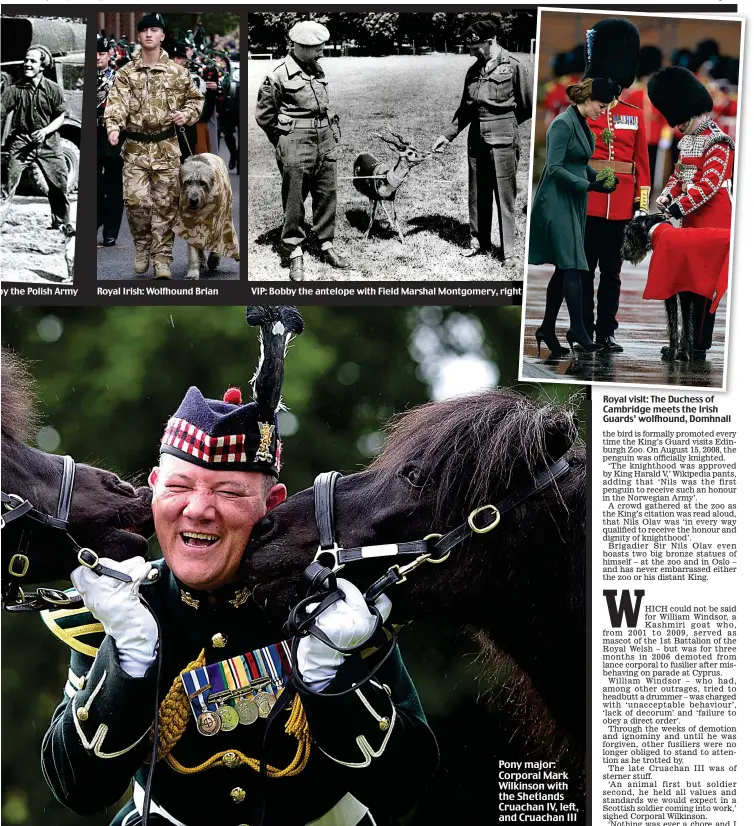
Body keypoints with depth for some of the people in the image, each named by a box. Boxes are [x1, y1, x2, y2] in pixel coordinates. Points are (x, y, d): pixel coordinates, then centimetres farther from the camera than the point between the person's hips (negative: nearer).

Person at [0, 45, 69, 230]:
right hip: (21, 141, -1)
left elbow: (61, 117, 1)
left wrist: (45, 131, -15)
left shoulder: (53, 89, -3)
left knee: (60, 184, 6)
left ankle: (60, 222, 24)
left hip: (48, 143, 1)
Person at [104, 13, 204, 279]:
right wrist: (113, 126, -29)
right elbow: (117, 102, -11)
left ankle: (162, 257, 8)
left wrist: (186, 114, -5)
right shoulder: (125, 73, 3)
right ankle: (142, 247, 17)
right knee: (135, 200, -7)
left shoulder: (178, 72, 5)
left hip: (166, 147, 0)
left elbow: (195, 99, 17)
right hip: (135, 147, 0)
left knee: (165, 204, 1)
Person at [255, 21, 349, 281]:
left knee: (327, 196, 10)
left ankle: (325, 245, 22)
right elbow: (264, 115, -2)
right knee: (294, 201, -1)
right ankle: (294, 253, 7)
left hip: (326, 143, 6)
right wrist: (285, 142, 3)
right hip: (296, 147, -6)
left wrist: (331, 132, 16)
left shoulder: (318, 71, 9)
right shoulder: (278, 76, -10)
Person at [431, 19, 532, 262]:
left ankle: (508, 250, 5)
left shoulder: (513, 66, -7)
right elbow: (465, 110, 16)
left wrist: (502, 123, 4)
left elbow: (527, 107, -3)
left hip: (503, 141, -6)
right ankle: (479, 240, 26)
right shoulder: (473, 71, 10)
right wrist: (447, 135, 11)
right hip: (477, 140, 6)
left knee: (505, 195, -1)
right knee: (477, 194, 12)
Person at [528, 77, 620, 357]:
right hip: (558, 203, -9)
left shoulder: (582, 125, 13)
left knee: (564, 268, 9)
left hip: (574, 203, 9)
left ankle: (547, 329, 13)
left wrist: (599, 178, 5)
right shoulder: (563, 124, -15)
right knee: (573, 265, -12)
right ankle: (577, 329, -11)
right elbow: (554, 168, -19)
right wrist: (588, 186, -21)